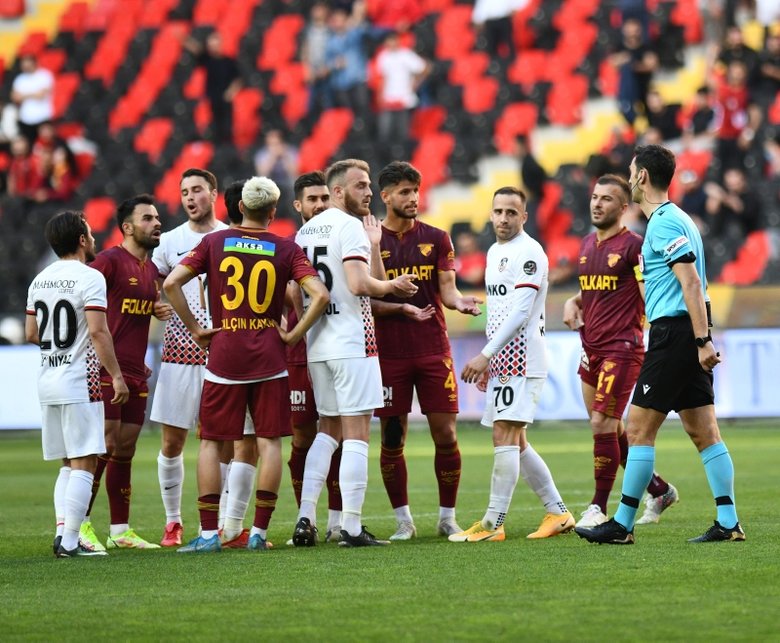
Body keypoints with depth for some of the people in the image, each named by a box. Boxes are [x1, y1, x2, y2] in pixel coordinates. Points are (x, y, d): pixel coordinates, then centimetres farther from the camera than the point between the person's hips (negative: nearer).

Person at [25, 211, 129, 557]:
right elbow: (98, 332, -17)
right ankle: (70, 541, -11)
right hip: (79, 381, -8)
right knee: (84, 463, -6)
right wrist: (116, 375, -13)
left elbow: (31, 334, 14)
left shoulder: (40, 280, 11)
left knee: (68, 463, 14)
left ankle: (62, 533, 7)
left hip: (47, 381, 8)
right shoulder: (89, 278, -11)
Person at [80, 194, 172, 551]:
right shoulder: (110, 261, -9)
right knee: (103, 445, -10)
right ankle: (80, 523, -5)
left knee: (125, 450, 10)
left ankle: (120, 530, 14)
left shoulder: (151, 268, 17)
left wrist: (160, 309, 11)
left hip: (136, 373, 8)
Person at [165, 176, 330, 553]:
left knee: (211, 441, 6)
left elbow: (171, 284, -4)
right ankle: (259, 532, 2)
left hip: (223, 355, 0)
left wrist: (195, 329, 2)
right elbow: (320, 295, -10)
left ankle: (208, 533, 2)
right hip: (268, 358, 0)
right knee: (269, 441, 5)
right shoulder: (286, 250, 0)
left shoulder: (214, 242, 3)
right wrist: (294, 334, -1)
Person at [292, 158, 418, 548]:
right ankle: (351, 527, -6)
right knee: (356, 434, -4)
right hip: (351, 343, -8)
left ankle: (306, 517, 7)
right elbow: (361, 284, -22)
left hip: (317, 344, 8)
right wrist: (393, 285, -3)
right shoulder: (350, 226, -11)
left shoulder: (305, 231, 15)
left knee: (327, 431, 17)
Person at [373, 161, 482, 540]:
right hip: (389, 352, -1)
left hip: (434, 350, 1)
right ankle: (403, 520, 10)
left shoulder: (436, 239, 8)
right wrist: (401, 307, -19)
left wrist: (459, 302, -19)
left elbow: (447, 290, 4)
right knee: (392, 440, 0)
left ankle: (447, 517, 9)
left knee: (445, 435, -1)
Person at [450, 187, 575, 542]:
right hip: (501, 360, 10)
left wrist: (485, 355, -23)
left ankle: (493, 523, -12)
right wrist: (488, 360, 21)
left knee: (505, 436, -12)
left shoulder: (528, 252, -12)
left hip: (521, 359, -10)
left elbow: (520, 312, -20)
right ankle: (558, 513, 16)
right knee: (515, 442, 10)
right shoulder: (494, 252, 17)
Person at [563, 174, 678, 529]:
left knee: (603, 424, -12)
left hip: (622, 349, -8)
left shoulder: (633, 246, -9)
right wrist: (572, 303, 10)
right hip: (592, 350, 8)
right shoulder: (587, 244, 14)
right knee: (612, 429, 11)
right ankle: (659, 490, 26)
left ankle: (598, 507, -4)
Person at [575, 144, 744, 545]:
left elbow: (691, 282, -20)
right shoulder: (673, 219, 19)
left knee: (639, 429, -5)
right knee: (703, 432, 6)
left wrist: (702, 341, -24)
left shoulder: (665, 223, -12)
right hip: (689, 337, 10)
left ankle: (622, 524, -2)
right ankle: (728, 522, 3)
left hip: (675, 332, -10)